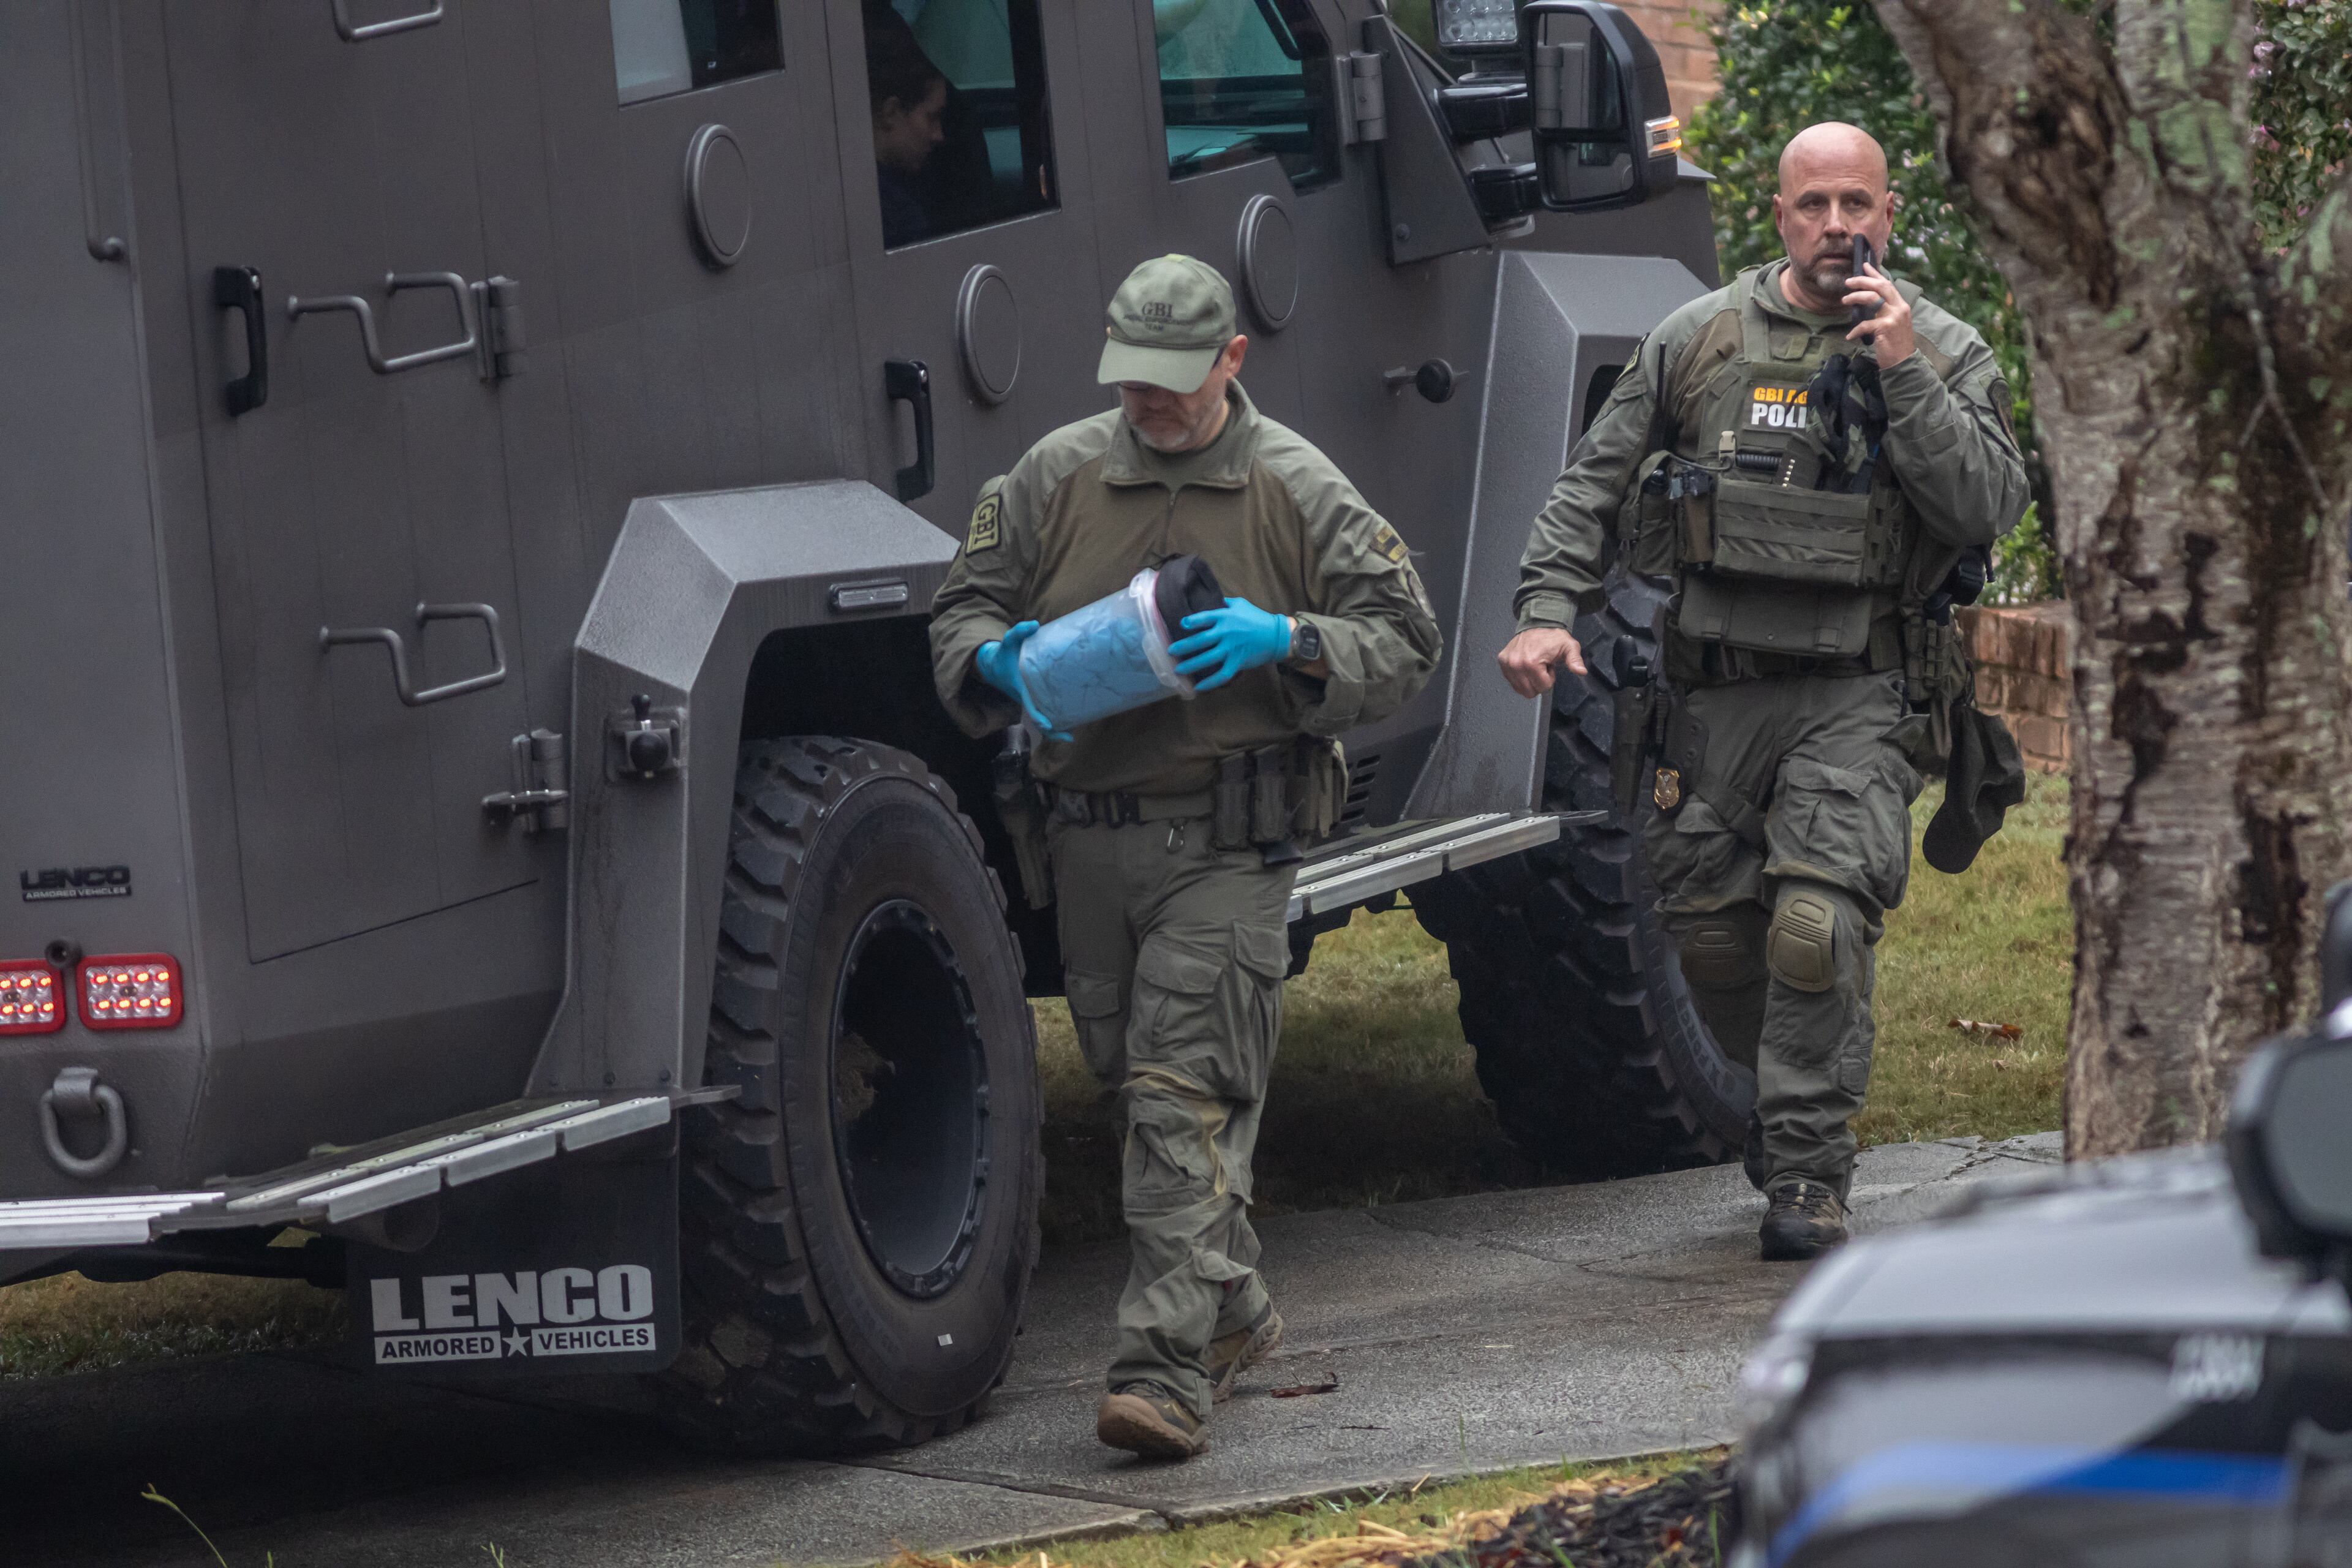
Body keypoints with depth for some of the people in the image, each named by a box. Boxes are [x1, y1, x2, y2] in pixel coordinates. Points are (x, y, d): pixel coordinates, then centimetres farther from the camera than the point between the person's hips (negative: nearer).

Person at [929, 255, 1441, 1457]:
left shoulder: (1294, 490, 1)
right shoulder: (1056, 477, 8)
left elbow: (1404, 644, 2)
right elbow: (963, 606, 14)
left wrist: (1283, 642, -16)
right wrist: (996, 661, -9)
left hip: (1225, 848, -5)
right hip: (1088, 837, 5)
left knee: (1189, 1096, -14)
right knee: (1135, 1082, 14)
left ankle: (1170, 1367, -18)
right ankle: (1233, 1310, 33)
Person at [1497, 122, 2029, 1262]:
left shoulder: (1945, 356, 2)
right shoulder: (1700, 342, 6)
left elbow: (1991, 509, -12)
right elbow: (1592, 484, 11)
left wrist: (1905, 376, -17)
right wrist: (1547, 608, -2)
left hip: (1858, 696, -3)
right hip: (1714, 691, 3)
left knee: (1817, 921, -19)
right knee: (1711, 935, 7)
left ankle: (1807, 1168, -9)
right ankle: (1782, 1090, 35)